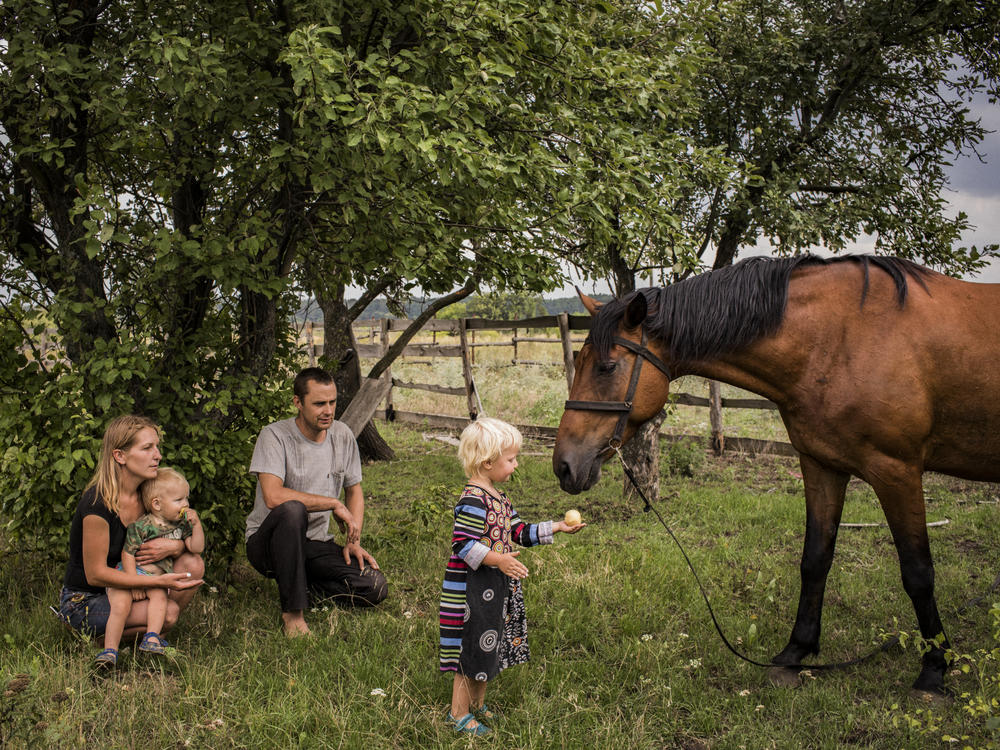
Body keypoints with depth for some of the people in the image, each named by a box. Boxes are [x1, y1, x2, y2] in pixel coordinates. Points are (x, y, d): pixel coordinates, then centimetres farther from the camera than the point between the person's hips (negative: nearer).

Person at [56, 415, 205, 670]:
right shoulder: (98, 504, -24)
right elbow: (95, 574, -23)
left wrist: (174, 546, -21)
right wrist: (159, 581, -29)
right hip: (84, 600, -7)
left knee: (193, 563, -12)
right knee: (168, 611, -27)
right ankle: (101, 638, -5)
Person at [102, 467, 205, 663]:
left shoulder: (181, 524, 8)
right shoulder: (140, 526, -11)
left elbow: (196, 548, 7)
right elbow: (128, 554, -9)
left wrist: (196, 524, -8)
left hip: (155, 580, 4)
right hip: (127, 573, -4)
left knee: (160, 596, -28)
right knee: (121, 604, -25)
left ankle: (151, 639, -31)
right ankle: (110, 650, -20)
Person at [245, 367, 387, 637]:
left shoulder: (343, 435, 3)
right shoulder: (275, 436, -14)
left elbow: (354, 491, 16)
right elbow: (273, 497, -29)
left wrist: (353, 541, 2)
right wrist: (334, 504, -22)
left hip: (316, 544, 5)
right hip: (268, 542, -5)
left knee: (375, 587, -18)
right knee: (292, 510, -40)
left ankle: (300, 589, 3)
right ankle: (292, 611, -29)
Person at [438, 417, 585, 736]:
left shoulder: (497, 497, 11)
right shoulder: (473, 500, -21)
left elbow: (521, 532, 17)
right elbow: (462, 545, -26)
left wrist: (556, 527, 12)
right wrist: (498, 560, -32)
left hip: (496, 589, 10)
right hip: (473, 589, -10)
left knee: (489, 649, 19)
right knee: (473, 649, 1)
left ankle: (477, 705, 34)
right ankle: (459, 713, 14)